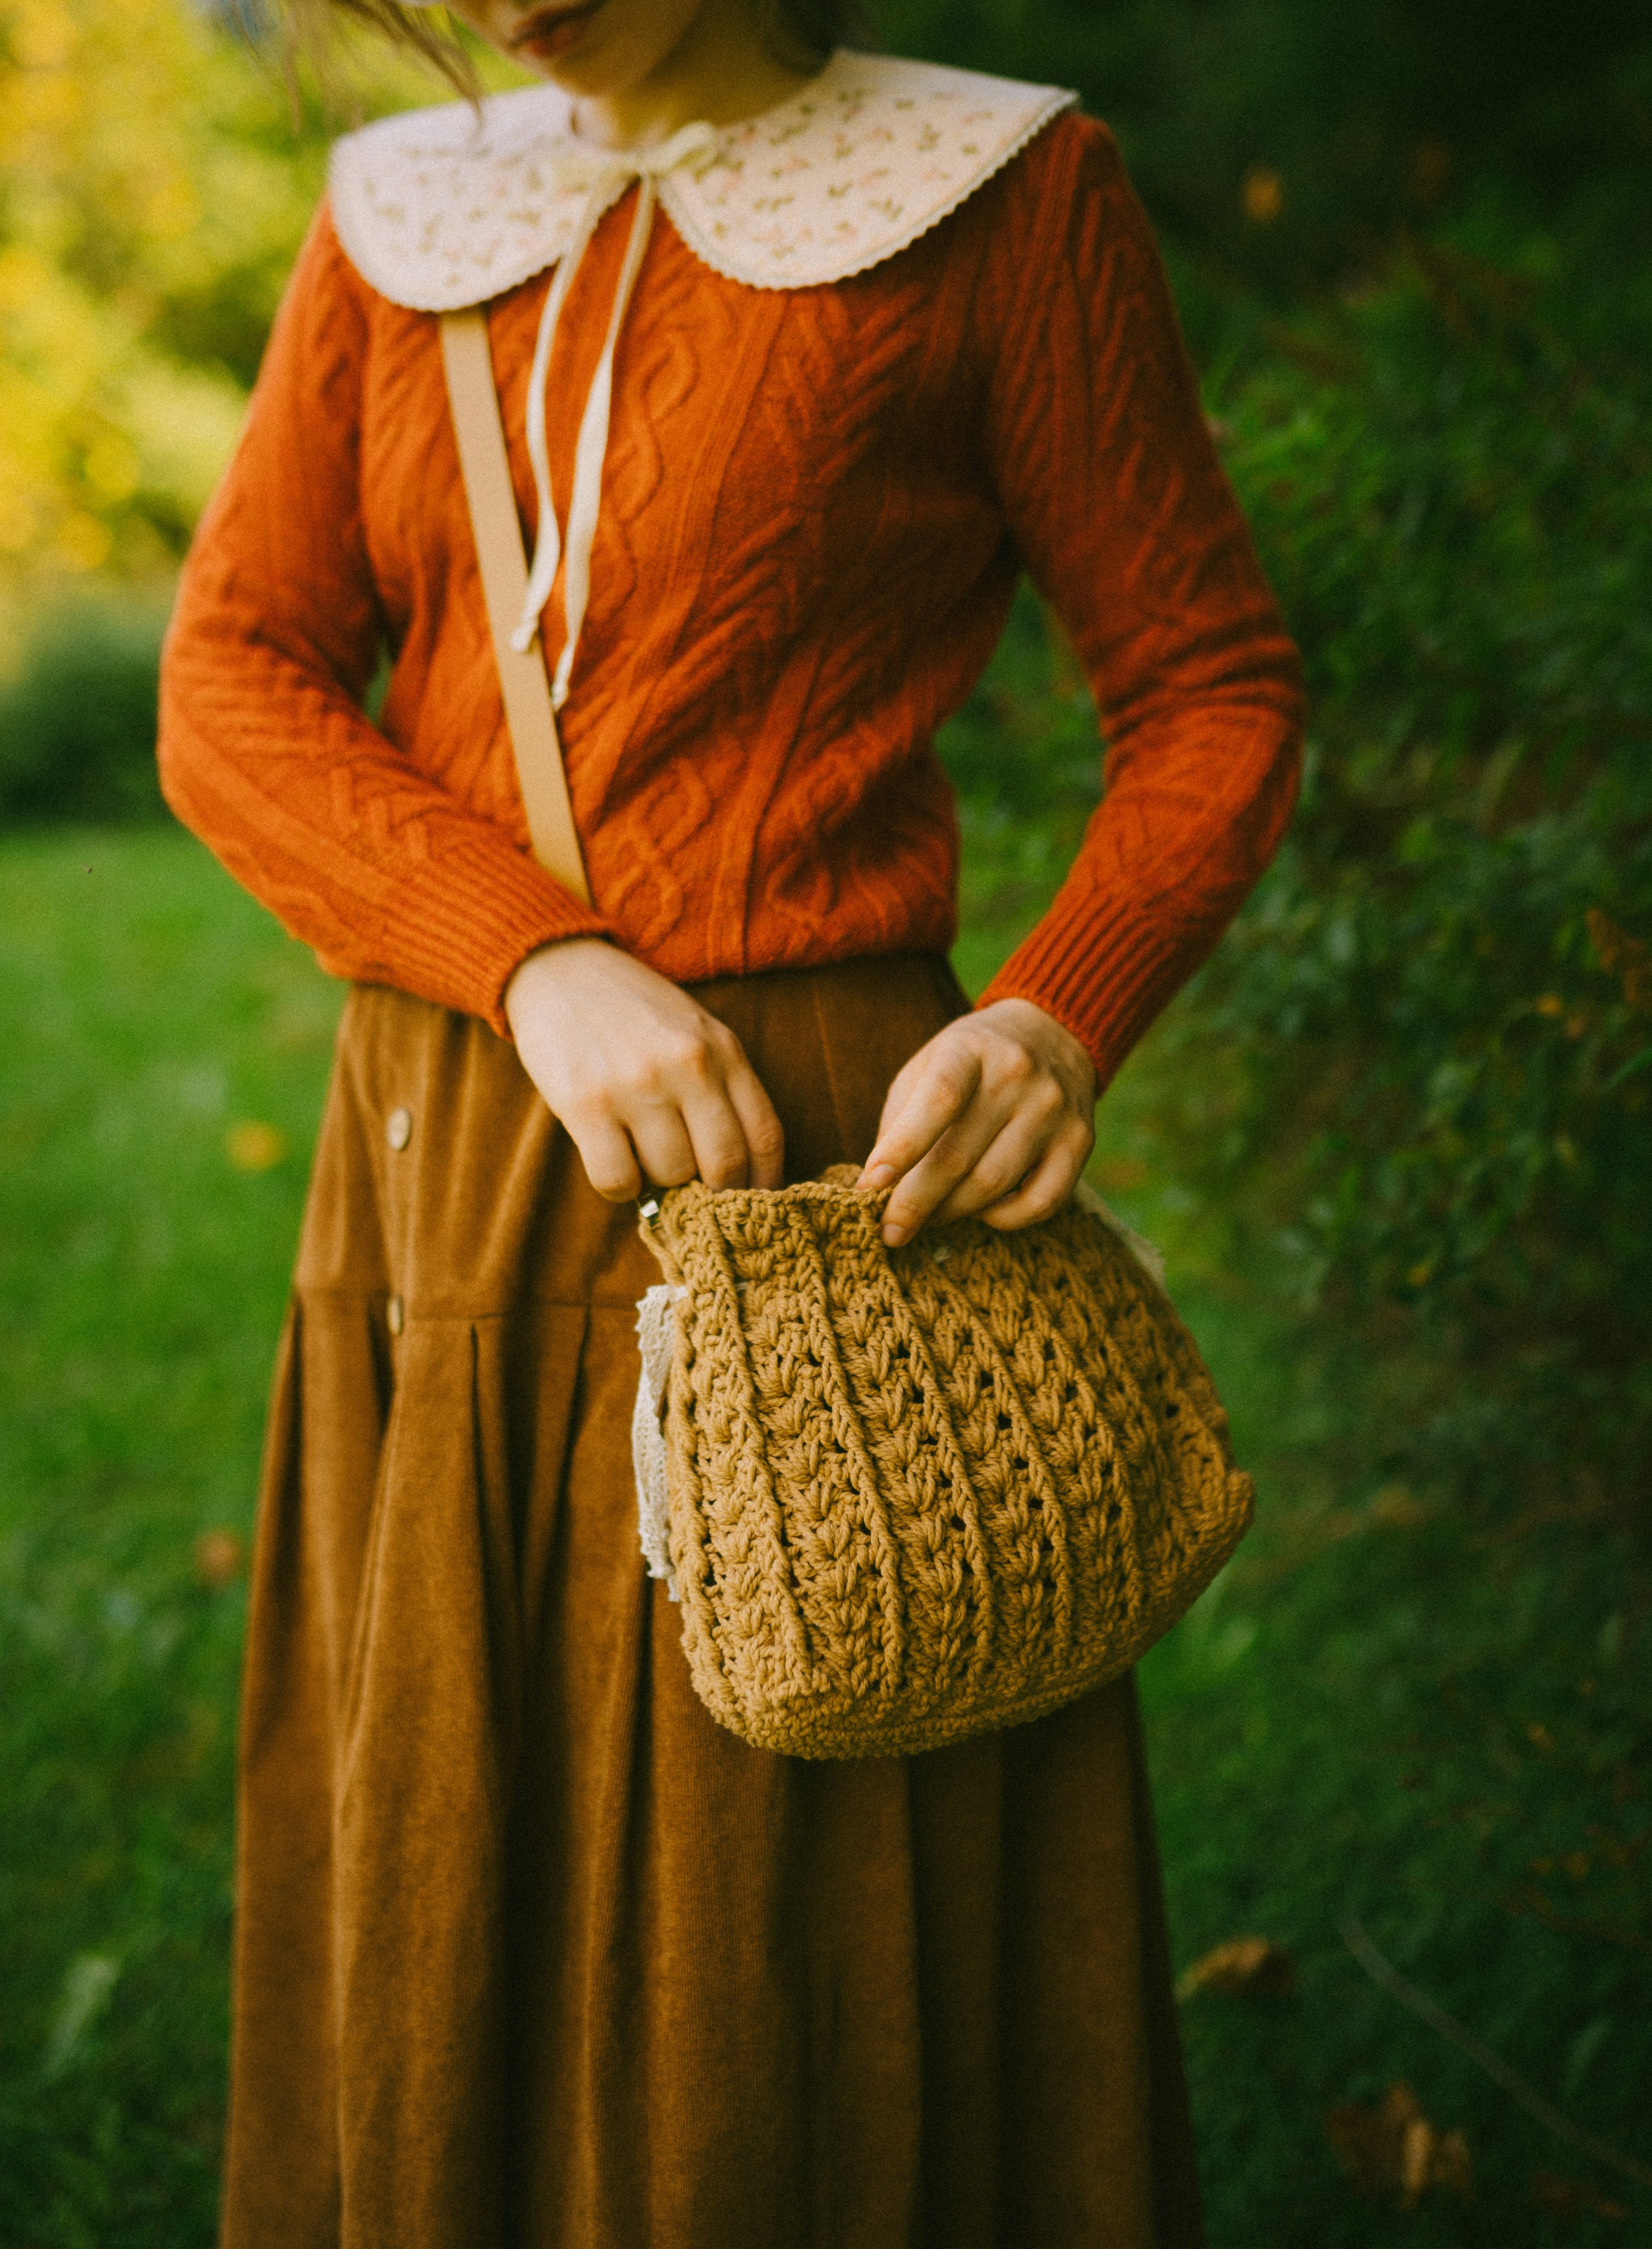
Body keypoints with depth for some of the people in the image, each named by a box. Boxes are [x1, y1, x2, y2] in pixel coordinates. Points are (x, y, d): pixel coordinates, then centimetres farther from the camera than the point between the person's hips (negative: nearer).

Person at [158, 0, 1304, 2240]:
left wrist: (1064, 1015, -17)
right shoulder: (403, 225, 10)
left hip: (808, 1166, -4)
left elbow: (1212, 690, 2)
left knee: (792, 1922, 1)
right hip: (437, 1160, 4)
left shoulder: (995, 200, -1)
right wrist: (538, 958, -15)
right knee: (440, 1877, 12)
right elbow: (232, 692, 2)